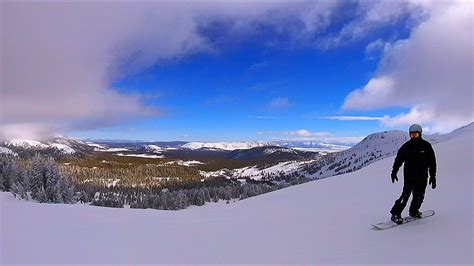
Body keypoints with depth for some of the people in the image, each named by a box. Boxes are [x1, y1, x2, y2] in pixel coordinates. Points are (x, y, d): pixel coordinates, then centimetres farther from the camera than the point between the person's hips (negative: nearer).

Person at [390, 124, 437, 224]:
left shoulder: (426, 146, -1)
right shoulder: (406, 146, -2)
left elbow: (432, 162, 3)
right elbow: (398, 159, 4)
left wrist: (433, 176, 0)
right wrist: (394, 172, -3)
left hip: (422, 177, 2)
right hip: (409, 175, -2)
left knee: (419, 196, 10)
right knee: (405, 195, -10)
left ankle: (413, 211, 33)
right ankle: (395, 214, -4)